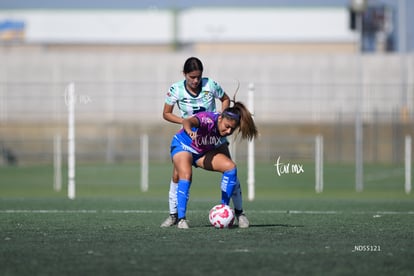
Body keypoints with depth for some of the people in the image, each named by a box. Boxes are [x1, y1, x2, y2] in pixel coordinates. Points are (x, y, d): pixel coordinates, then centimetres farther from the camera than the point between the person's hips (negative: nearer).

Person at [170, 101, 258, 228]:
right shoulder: (207, 119, -36)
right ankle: (181, 219, -27)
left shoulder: (228, 126, -18)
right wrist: (189, 131, -79)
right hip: (183, 146, -6)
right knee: (186, 175, -32)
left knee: (231, 167, -15)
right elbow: (188, 121, -58)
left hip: (203, 152, 6)